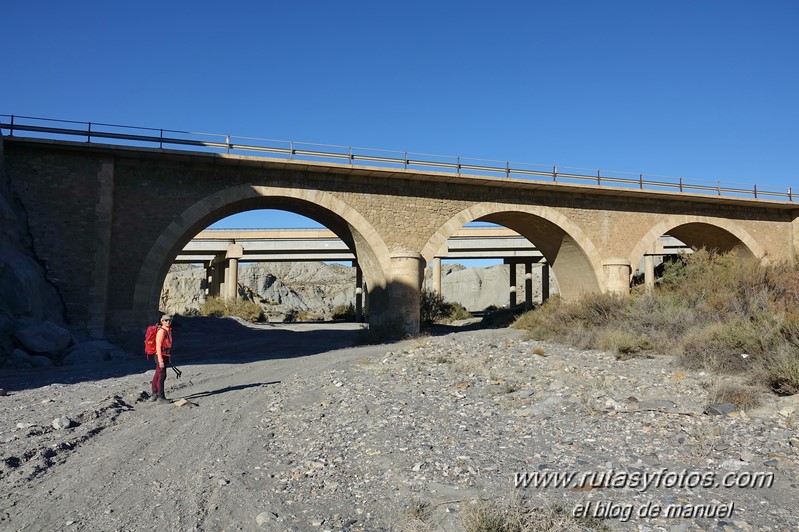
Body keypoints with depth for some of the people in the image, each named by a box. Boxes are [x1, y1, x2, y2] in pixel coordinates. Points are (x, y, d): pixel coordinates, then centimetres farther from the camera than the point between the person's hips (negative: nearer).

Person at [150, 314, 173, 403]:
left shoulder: (168, 331, 13)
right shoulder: (161, 331, -15)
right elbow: (158, 346, -20)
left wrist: (168, 359, 22)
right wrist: (160, 360, -23)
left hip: (165, 356, 9)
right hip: (161, 356, -9)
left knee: (157, 375, 16)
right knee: (162, 376, -6)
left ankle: (154, 395, 25)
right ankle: (160, 397, -2)